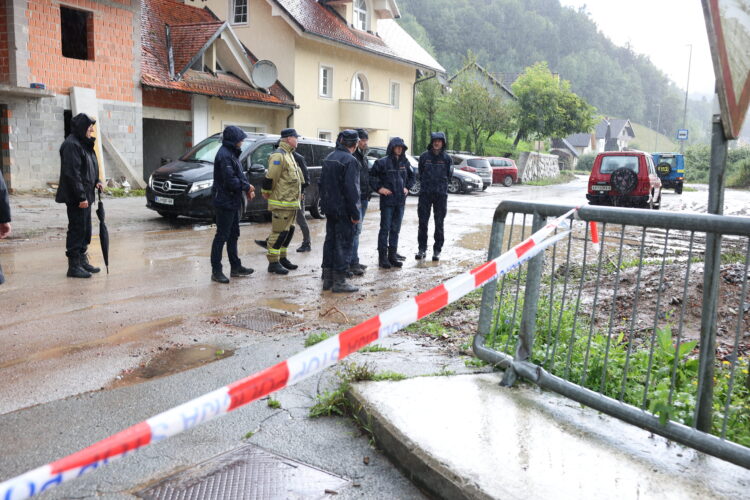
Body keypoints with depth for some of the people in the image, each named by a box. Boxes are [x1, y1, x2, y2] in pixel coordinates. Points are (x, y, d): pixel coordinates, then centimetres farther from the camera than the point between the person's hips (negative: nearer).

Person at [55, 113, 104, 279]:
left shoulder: (84, 144, 16)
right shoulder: (71, 145, -15)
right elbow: (72, 173, -20)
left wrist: (96, 182, 6)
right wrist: (81, 197, -22)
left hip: (85, 196, 10)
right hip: (76, 197, -10)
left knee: (85, 229, 15)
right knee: (77, 229, -5)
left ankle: (82, 261, 25)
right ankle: (73, 266, 2)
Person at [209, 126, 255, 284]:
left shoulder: (231, 153, 14)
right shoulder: (224, 155, -18)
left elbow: (239, 175, 17)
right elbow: (230, 180, -24)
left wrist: (247, 188, 1)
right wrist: (247, 187, -11)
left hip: (232, 202, 10)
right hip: (224, 202, -10)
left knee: (233, 235, 16)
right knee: (222, 236, -5)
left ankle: (236, 267, 26)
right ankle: (216, 271, 2)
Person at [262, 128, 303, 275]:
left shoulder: (289, 154, 18)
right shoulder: (278, 155, -16)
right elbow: (271, 177, -21)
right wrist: (266, 192, -11)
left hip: (291, 202, 10)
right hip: (281, 202, -10)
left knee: (288, 231, 15)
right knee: (279, 232, -7)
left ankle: (282, 258, 26)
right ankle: (273, 262, -2)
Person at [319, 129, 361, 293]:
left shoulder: (328, 158, 13)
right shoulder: (350, 160, -15)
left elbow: (321, 183, 19)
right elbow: (351, 189, -20)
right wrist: (355, 213, -16)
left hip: (330, 208, 8)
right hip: (343, 210, -8)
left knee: (330, 240, 14)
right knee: (343, 243, -2)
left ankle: (327, 278, 19)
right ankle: (339, 281, 0)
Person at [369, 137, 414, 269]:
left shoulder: (404, 162, 9)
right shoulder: (383, 162, -7)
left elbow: (411, 176, 24)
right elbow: (371, 175, -5)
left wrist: (407, 187, 11)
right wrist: (379, 188, -11)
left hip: (400, 201, 5)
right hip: (387, 200, -5)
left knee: (395, 229, 10)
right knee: (385, 229, -1)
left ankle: (392, 256, 18)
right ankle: (382, 257, 5)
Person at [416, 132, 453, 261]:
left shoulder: (447, 158, 3)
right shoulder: (424, 156, 3)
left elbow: (449, 176, 10)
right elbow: (420, 173, 12)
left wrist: (441, 186, 7)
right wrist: (425, 184, 8)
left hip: (441, 194, 0)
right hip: (425, 194, 0)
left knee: (439, 224, 3)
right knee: (423, 223, 1)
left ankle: (437, 250, 11)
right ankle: (422, 248, 10)